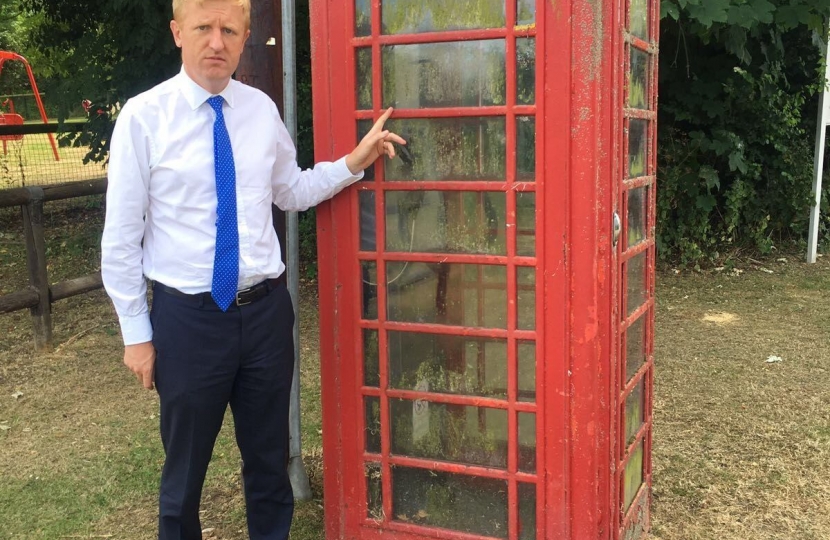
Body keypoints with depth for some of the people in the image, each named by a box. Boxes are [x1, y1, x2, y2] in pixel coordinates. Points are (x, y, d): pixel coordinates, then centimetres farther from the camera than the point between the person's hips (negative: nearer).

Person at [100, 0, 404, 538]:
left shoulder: (262, 109, 2)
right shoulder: (143, 116, -9)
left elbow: (292, 192, 15)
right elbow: (122, 236, -6)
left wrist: (354, 162, 1)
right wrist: (137, 333, -5)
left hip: (265, 309, 3)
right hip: (187, 317, -3)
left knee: (270, 459, 19)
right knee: (185, 468, 15)